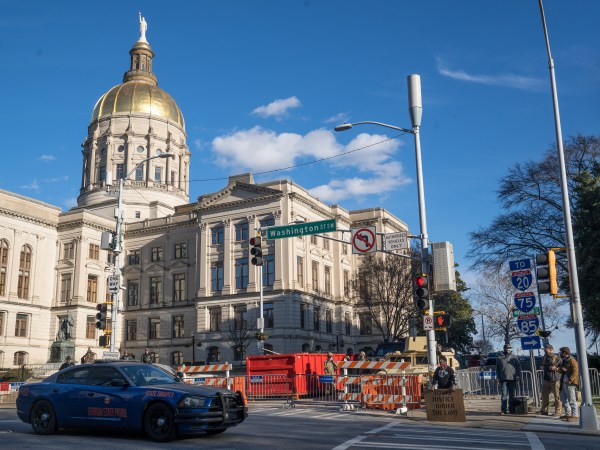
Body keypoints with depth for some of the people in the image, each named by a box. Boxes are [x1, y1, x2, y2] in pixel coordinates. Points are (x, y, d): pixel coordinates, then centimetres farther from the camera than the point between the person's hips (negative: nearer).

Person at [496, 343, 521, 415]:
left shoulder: (514, 358, 9)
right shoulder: (499, 358, 9)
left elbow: (518, 368, 8)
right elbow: (497, 369, 11)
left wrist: (518, 377, -2)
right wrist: (498, 378, 3)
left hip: (512, 379, 1)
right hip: (503, 379, -1)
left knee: (512, 395, 5)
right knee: (504, 395, -4)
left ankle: (511, 409, 12)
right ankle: (503, 409, 0)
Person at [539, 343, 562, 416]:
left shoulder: (556, 358, -9)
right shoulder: (545, 357, 12)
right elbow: (542, 366, 29)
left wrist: (556, 368, -20)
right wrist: (542, 367, 8)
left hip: (555, 380, -7)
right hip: (546, 379, 7)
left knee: (557, 396, -2)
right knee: (544, 395, 11)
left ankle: (558, 411, 6)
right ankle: (544, 410, 22)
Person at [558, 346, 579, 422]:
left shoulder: (572, 360, -11)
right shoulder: (563, 361, 17)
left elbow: (575, 372, -16)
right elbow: (561, 371, 24)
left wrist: (569, 380, -21)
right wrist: (562, 369, 1)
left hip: (570, 384, -10)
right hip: (563, 383, 10)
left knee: (572, 400, -8)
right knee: (563, 399, 16)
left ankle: (575, 416, -5)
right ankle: (568, 414, 25)